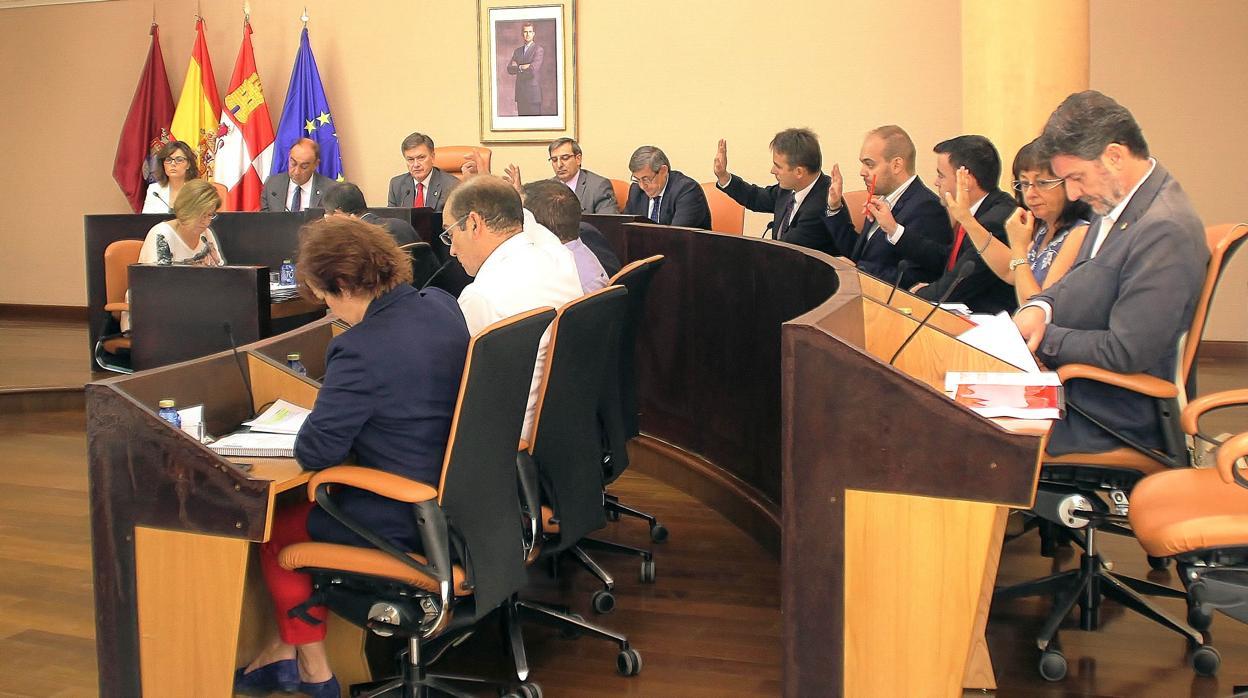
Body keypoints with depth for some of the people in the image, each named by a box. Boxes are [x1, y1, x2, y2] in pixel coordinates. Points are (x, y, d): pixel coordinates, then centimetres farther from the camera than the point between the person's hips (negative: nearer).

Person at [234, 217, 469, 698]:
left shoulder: (361, 350, -28)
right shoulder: (442, 305, -2)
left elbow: (314, 452, -21)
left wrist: (312, 425, 0)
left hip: (409, 526, -9)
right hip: (460, 495, 9)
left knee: (274, 532, 16)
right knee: (316, 500, 27)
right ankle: (291, 646, 36)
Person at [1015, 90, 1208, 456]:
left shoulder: (1165, 231, -23)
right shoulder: (1116, 202, 6)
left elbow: (1126, 353, -23)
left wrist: (1044, 338, -13)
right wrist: (1041, 307, -4)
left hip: (1116, 414, -9)